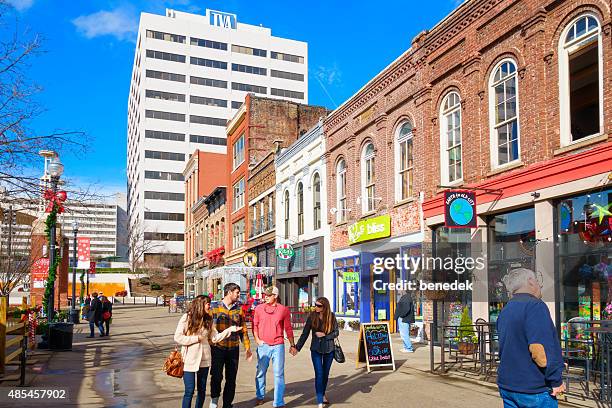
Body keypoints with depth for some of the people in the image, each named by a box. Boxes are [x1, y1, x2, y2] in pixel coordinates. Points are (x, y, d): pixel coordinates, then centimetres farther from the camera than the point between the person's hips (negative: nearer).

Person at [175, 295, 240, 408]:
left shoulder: (208, 320, 6)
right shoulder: (187, 318, -8)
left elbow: (215, 338, 4)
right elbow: (177, 337, -12)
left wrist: (230, 329, -4)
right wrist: (196, 338, -13)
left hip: (204, 359, 5)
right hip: (190, 360, -5)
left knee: (202, 390, 12)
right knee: (189, 391, -4)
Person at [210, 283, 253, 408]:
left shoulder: (239, 309, 9)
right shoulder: (215, 308, -1)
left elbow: (243, 330, 12)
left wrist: (248, 348, 10)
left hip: (233, 349, 3)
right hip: (218, 348, -3)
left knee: (231, 379, 7)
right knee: (216, 375, -10)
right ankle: (214, 397, 17)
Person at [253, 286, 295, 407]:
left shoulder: (283, 310, 0)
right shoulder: (259, 308, 2)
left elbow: (288, 328, 6)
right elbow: (255, 325, 8)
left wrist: (292, 345, 9)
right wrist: (257, 339, -3)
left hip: (278, 346, -1)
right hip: (263, 345, 1)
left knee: (279, 374, 1)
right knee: (260, 372, 11)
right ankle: (260, 397, 31)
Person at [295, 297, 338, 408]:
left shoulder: (332, 317, -6)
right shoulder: (312, 316, -7)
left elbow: (336, 332, -1)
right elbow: (305, 333, -3)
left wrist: (324, 335, -15)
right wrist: (297, 347, -6)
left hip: (329, 349, 1)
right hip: (316, 349, -1)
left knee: (325, 373, 14)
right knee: (319, 374, -7)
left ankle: (323, 394, 38)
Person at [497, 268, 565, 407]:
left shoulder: (505, 311, 13)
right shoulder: (535, 306, -15)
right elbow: (538, 349, -23)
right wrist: (556, 381, -14)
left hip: (507, 386, 8)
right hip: (534, 390, -8)